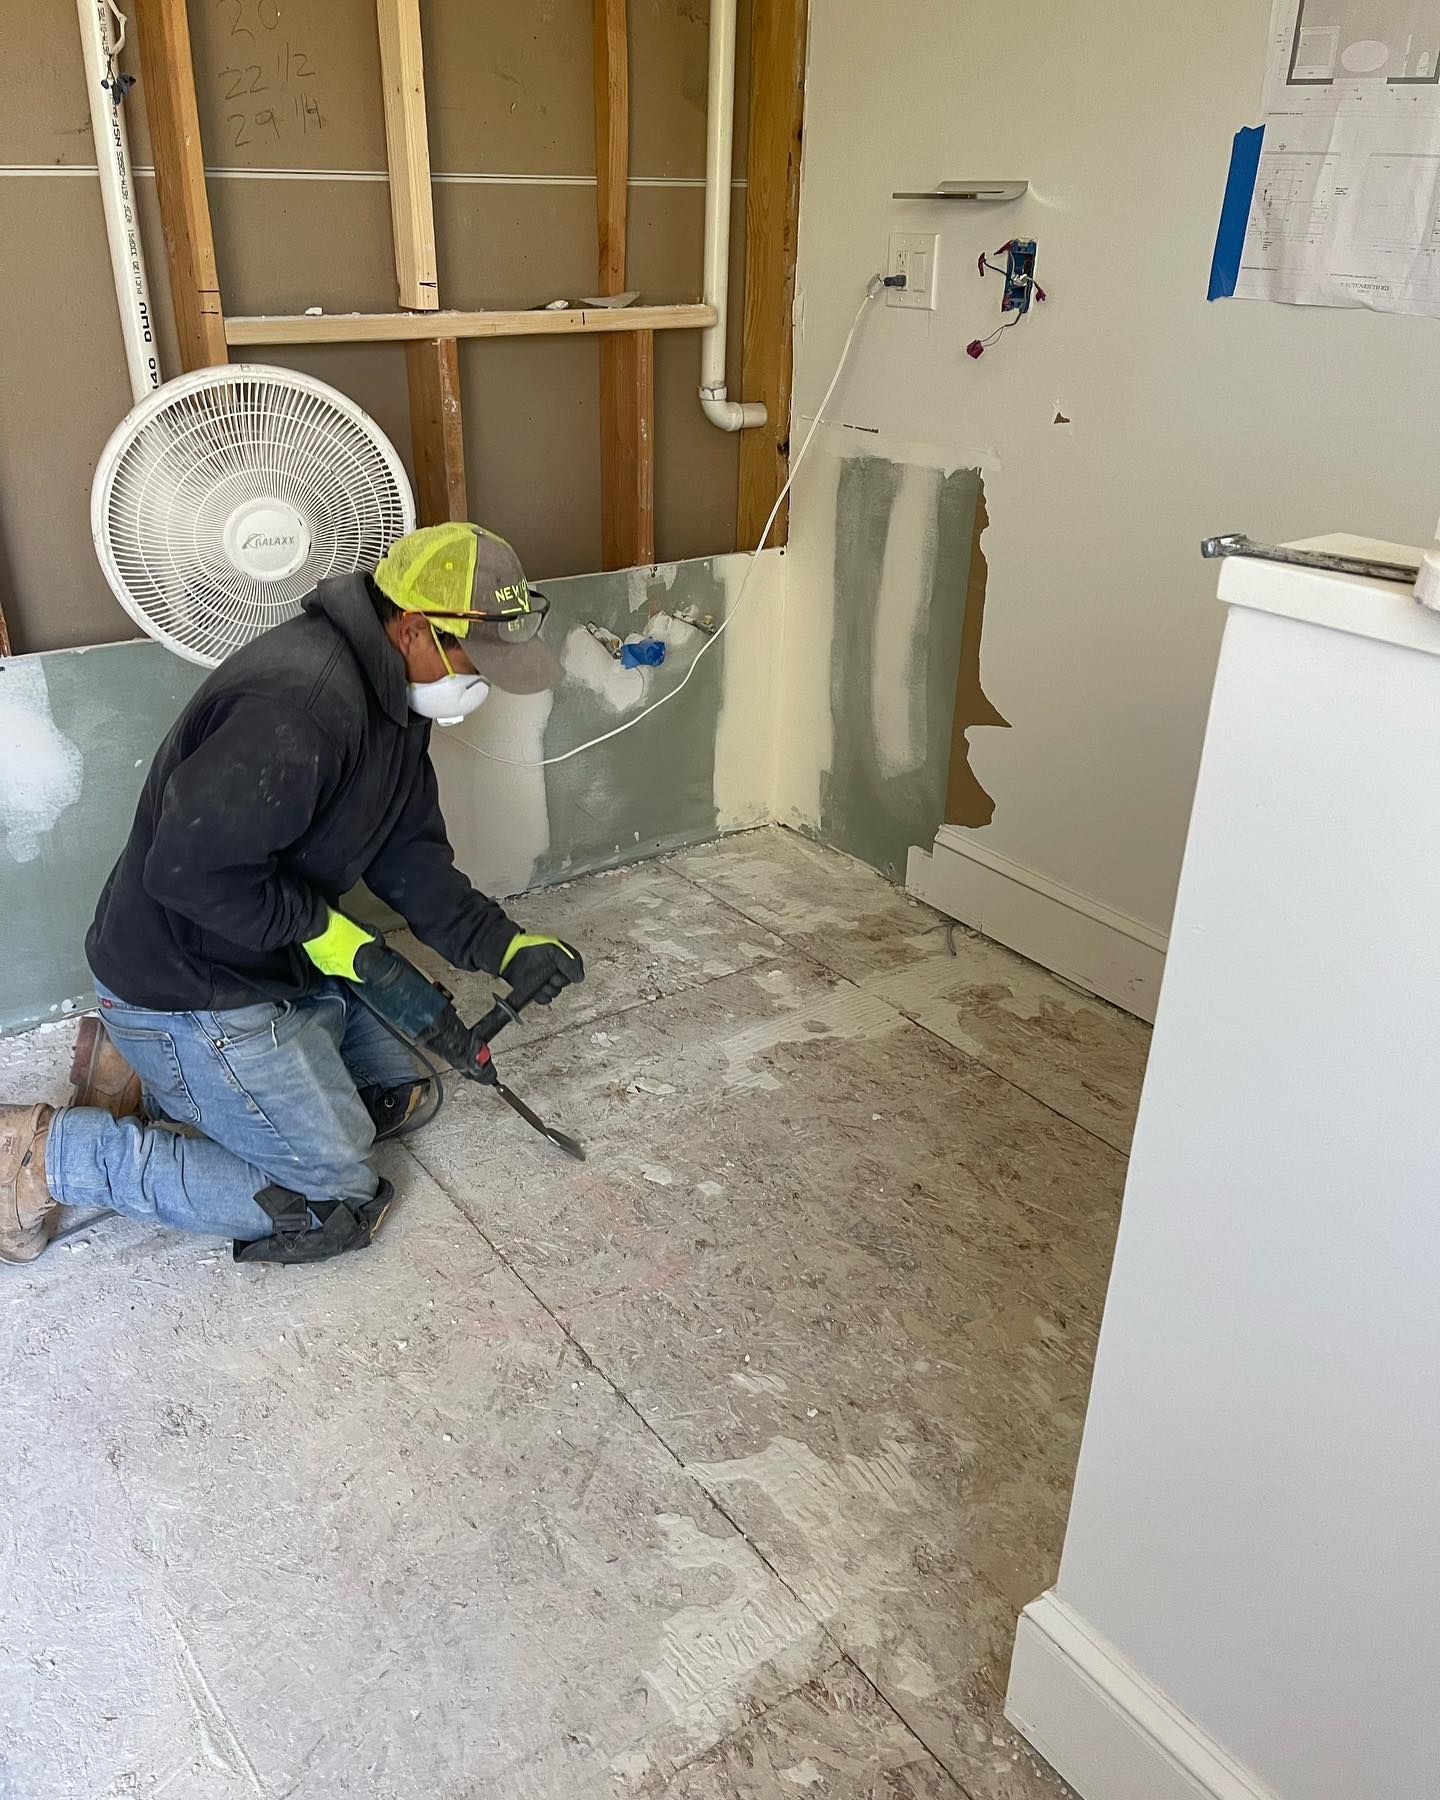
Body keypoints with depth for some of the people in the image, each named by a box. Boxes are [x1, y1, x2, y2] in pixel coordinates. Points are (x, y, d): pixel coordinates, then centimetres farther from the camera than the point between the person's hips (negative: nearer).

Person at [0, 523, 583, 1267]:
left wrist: (502, 945, -6)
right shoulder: (300, 701, -31)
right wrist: (318, 928, -19)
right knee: (334, 1202, -3)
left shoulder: (393, 695, 2)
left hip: (280, 963, 10)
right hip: (189, 989, -10)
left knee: (398, 1092, 17)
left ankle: (145, 1079, 18)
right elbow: (186, 865, -30)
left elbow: (407, 852, 5)